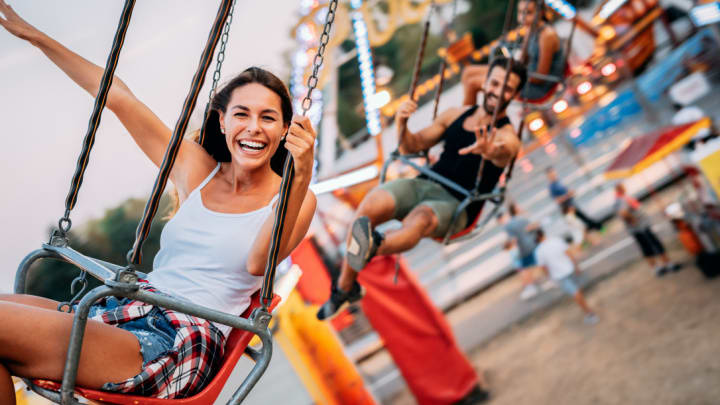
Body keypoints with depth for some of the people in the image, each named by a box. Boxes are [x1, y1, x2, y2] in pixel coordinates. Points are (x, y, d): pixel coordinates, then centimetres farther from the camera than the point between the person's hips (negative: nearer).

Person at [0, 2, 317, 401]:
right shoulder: (196, 168, 12)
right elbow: (118, 97, 15)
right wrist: (33, 35, 18)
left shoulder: (293, 198, 0)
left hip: (182, 347, -5)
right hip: (125, 310, 6)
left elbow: (258, 263, -19)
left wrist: (301, 177, -31)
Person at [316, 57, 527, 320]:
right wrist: (402, 125, -3)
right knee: (368, 207, -23)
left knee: (418, 221, -38)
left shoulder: (507, 137, 0)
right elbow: (414, 145, 19)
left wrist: (489, 152, -51)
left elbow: (503, 155, -26)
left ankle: (373, 248, -70)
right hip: (425, 183, 5)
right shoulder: (455, 114, 16)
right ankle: (344, 288, -15)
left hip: (458, 205, -4)